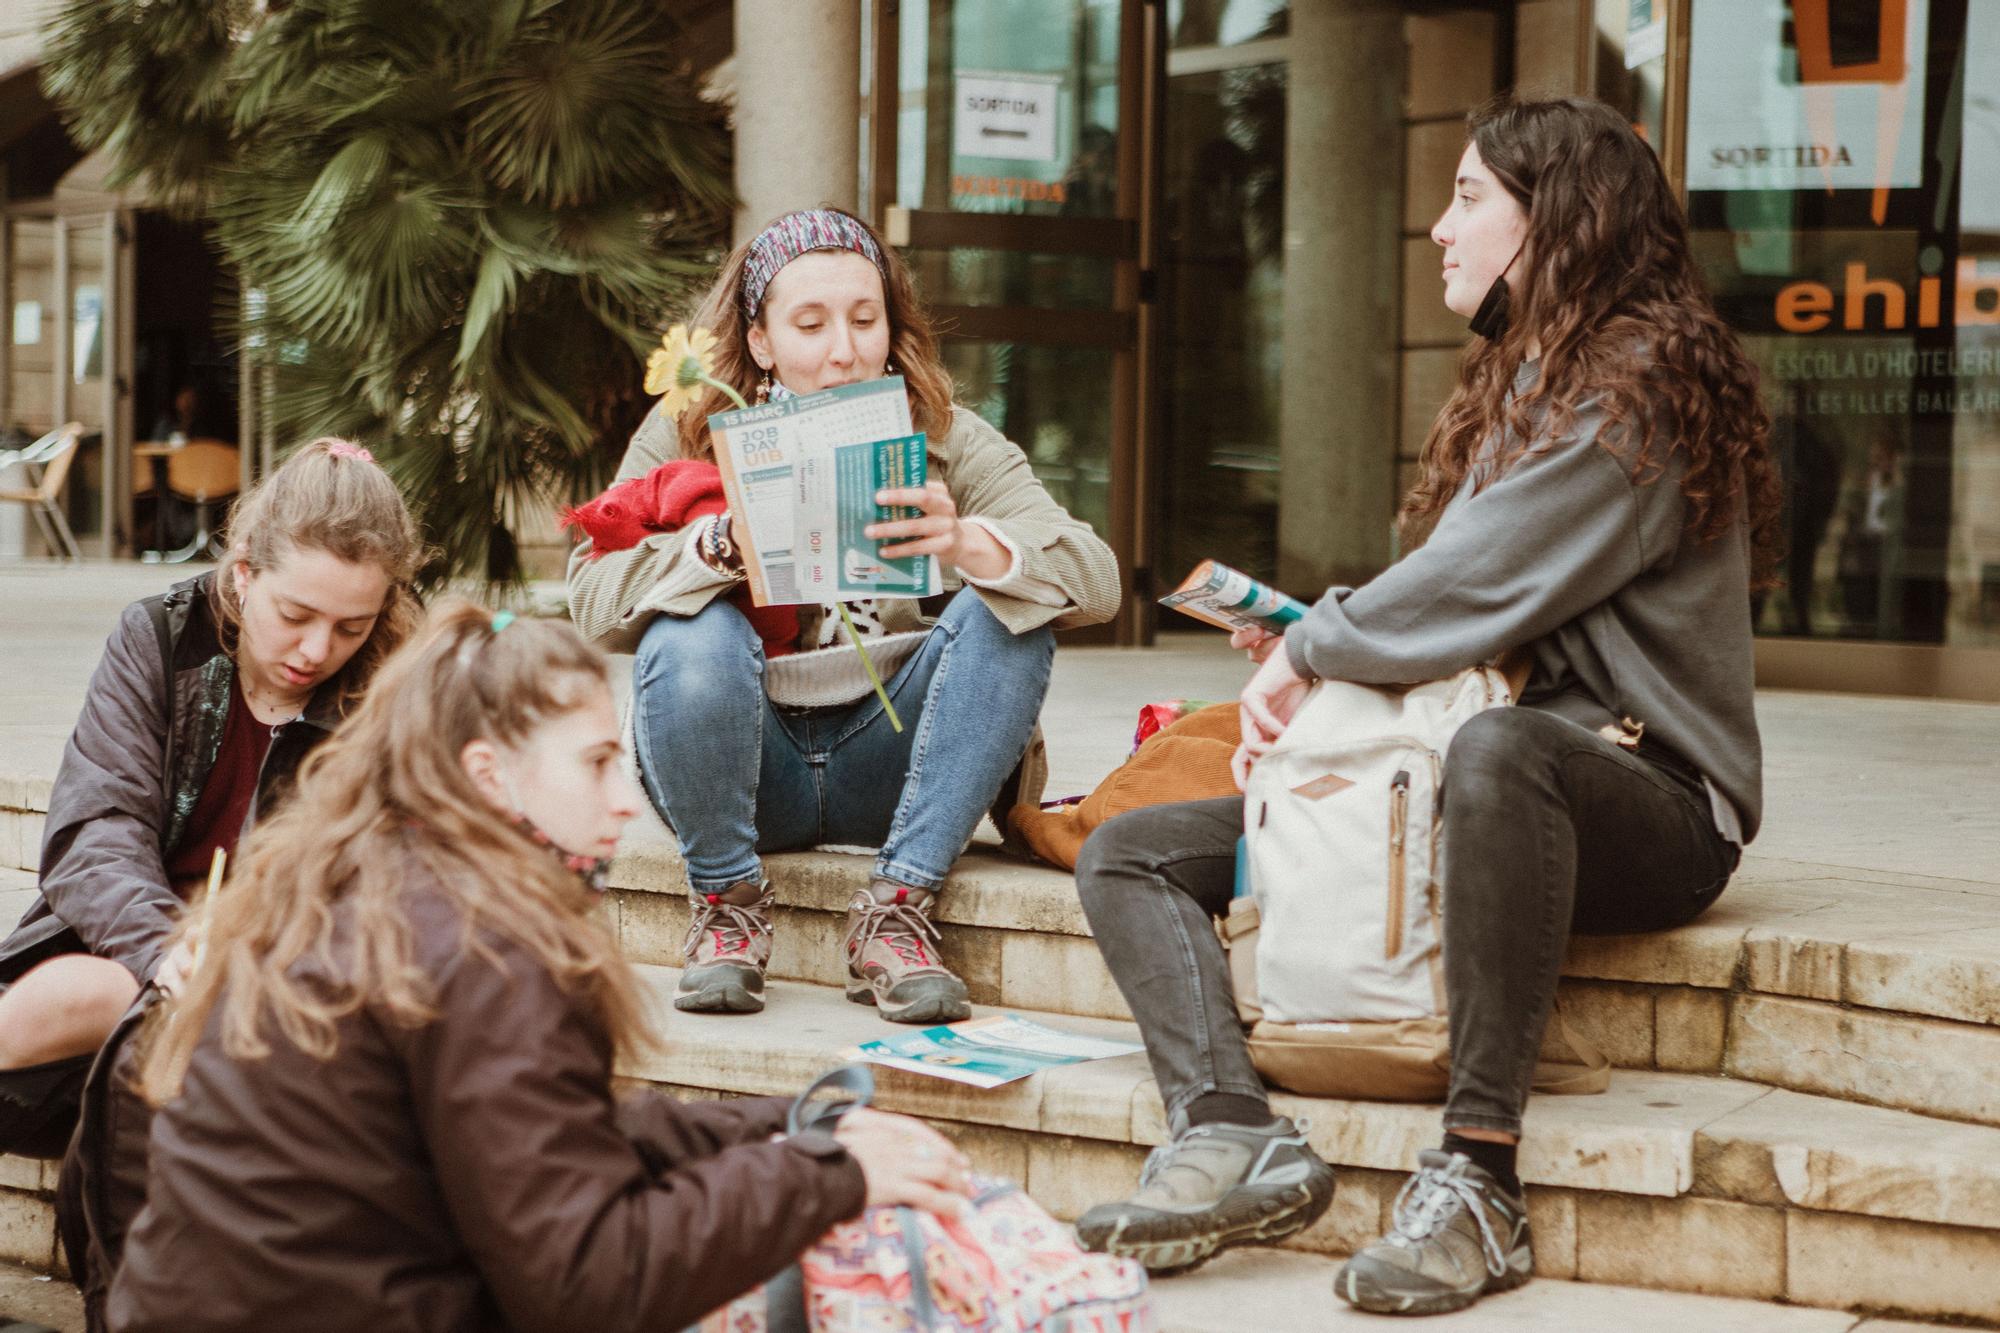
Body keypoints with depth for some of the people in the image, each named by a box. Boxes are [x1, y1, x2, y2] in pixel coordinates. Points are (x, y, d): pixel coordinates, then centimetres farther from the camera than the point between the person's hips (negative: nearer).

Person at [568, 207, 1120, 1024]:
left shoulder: (943, 437, -1)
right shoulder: (686, 433, -2)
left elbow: (1095, 580, -15)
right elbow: (592, 600, -14)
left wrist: (968, 545, -37)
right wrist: (719, 545, -33)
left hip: (883, 767, 1)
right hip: (745, 772, -1)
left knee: (1007, 617, -21)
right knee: (692, 636, -30)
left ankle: (895, 912, -19)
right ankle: (727, 903, -7)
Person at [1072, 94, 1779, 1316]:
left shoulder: (1637, 390, -11)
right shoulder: (1522, 387, 20)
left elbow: (1472, 598, -20)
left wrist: (1309, 654, -5)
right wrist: (1307, 648, -2)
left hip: (1651, 798, -9)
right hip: (1489, 786, 9)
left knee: (1499, 749, -45)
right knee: (1132, 853, -1)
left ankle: (1477, 1173, -40)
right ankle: (1236, 1135, -26)